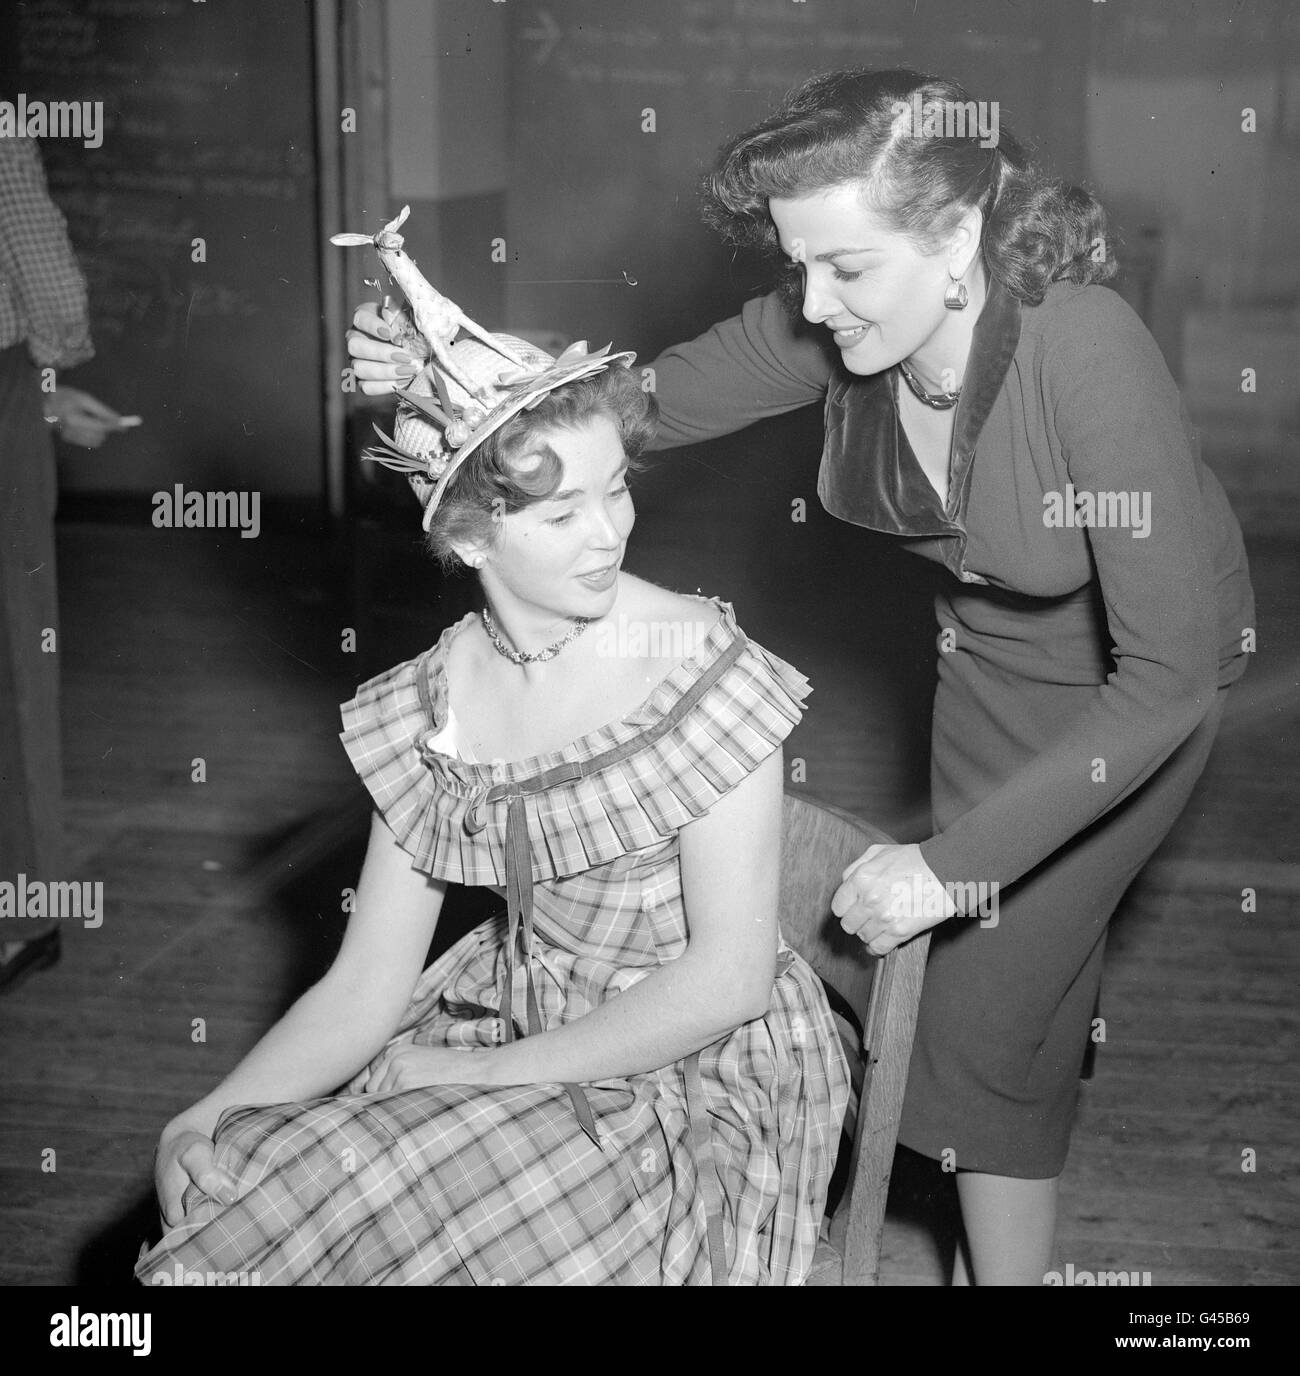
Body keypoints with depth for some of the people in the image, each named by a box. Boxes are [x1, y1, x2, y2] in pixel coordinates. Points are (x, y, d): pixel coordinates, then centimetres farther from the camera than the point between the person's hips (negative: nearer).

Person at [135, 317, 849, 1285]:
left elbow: (730, 978, -18)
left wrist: (480, 1075, -16)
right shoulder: (432, 705, -2)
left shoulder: (702, 672, -17)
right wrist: (209, 1115, -16)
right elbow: (368, 985, 0)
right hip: (511, 1018, 5)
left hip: (702, 1074, -4)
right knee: (234, 1199, -12)